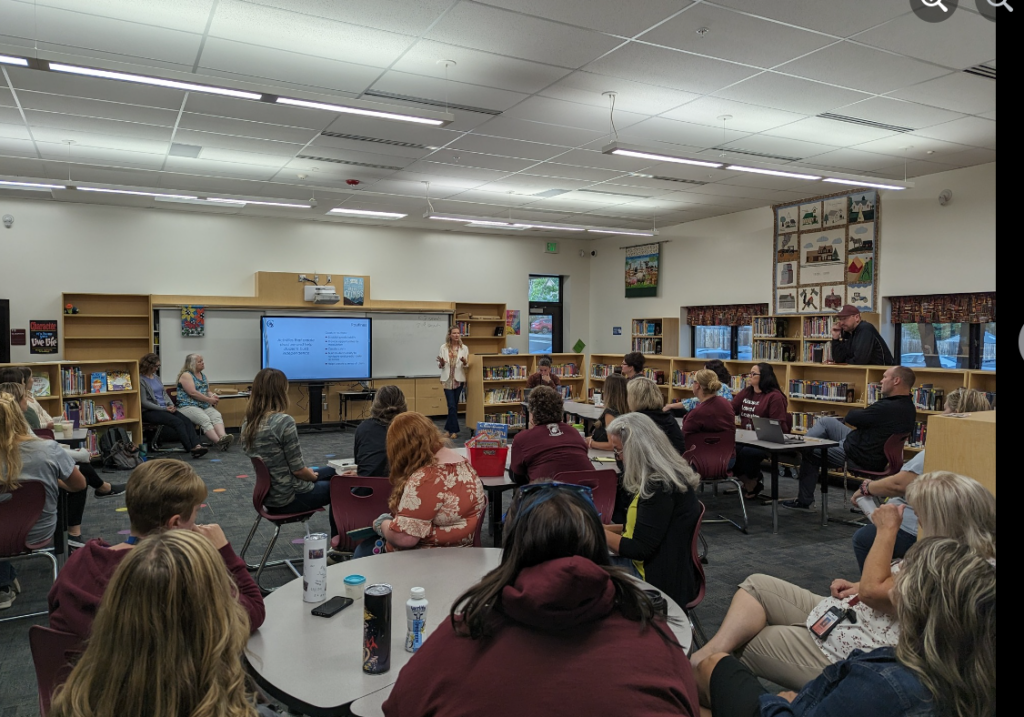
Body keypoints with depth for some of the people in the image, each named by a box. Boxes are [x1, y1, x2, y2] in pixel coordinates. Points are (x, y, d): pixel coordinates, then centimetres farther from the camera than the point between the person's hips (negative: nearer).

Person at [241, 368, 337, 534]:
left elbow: (273, 462, 9)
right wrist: (314, 476, 1)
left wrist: (310, 472, 12)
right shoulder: (284, 421, -25)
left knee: (331, 472, 25)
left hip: (267, 495, 8)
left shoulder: (247, 423, 0)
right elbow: (297, 469, -20)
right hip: (290, 497, -8)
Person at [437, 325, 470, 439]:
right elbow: (439, 365, 4)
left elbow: (467, 365, 3)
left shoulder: (464, 348, 3)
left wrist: (464, 362, -19)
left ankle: (449, 428, 21)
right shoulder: (443, 347, 0)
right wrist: (441, 363, -18)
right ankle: (454, 430, -1)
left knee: (454, 405, 8)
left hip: (459, 379, 2)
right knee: (452, 405, -7)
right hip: (447, 379, -2)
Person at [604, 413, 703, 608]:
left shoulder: (660, 486, -24)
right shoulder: (665, 477, 6)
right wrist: (609, 528, 7)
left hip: (665, 583, -9)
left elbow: (639, 550, -22)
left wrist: (599, 532, -10)